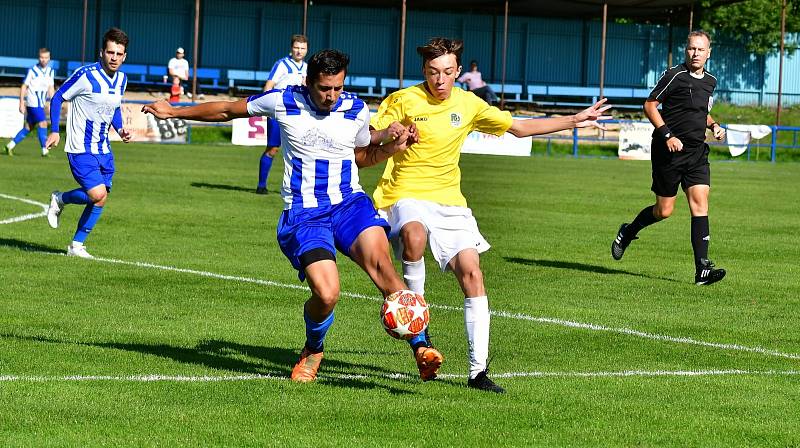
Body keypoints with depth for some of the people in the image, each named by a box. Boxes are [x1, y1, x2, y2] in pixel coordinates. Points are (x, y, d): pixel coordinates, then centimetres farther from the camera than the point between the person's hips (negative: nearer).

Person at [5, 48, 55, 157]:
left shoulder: (50, 71, 9)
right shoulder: (32, 71, -8)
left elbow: (50, 88, 15)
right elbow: (24, 87, -5)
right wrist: (21, 103, -8)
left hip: (41, 104, 7)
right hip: (33, 103, -7)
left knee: (28, 127, 10)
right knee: (43, 123, -15)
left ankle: (10, 146, 20)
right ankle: (45, 150, -13)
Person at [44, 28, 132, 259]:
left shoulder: (121, 79, 5)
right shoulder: (86, 75, -17)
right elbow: (58, 97, -7)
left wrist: (120, 129, 3)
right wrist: (54, 131, -12)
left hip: (103, 149, 7)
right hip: (80, 149, -7)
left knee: (101, 199, 4)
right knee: (97, 194, -19)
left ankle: (77, 245, 17)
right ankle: (60, 199, 10)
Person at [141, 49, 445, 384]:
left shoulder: (356, 111, 4)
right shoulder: (283, 102, -2)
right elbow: (227, 110, 14)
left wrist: (392, 147, 3)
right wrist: (174, 111, 22)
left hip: (350, 203, 2)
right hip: (304, 214, -1)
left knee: (380, 262, -29)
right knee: (326, 294, -21)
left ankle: (420, 350, -31)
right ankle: (313, 351, 13)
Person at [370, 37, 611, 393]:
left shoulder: (468, 104, 7)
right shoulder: (403, 101, -5)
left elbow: (519, 127, 18)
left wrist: (573, 121, 15)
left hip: (449, 201, 4)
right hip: (405, 196, -4)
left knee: (471, 273, -11)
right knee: (414, 236, -39)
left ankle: (478, 371, -4)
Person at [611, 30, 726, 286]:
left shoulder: (710, 81, 11)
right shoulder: (675, 76, -10)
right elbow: (650, 105, -8)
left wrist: (714, 126, 9)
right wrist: (668, 135, -17)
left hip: (697, 151, 5)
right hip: (669, 151, -5)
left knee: (700, 202, -9)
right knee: (664, 210, 1)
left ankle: (702, 269, -14)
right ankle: (627, 233, 32)